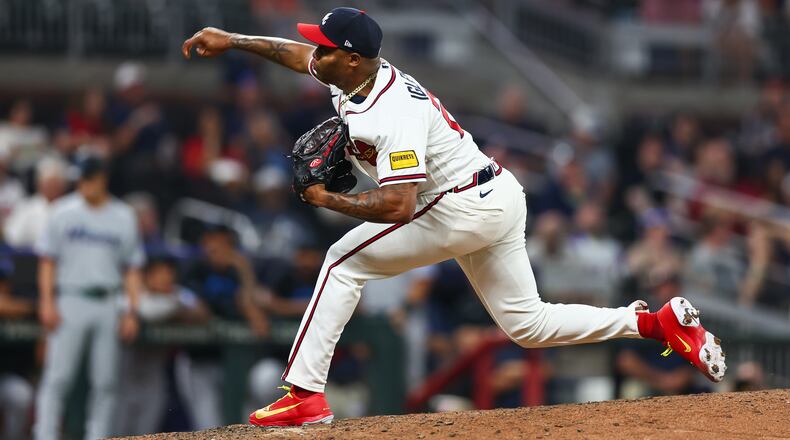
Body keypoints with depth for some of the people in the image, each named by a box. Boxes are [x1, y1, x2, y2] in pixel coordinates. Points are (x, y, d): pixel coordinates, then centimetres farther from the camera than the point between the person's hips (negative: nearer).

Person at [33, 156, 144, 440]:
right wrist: (47, 303, -5)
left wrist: (132, 311, 2)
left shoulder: (123, 217, 8)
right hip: (70, 301, -2)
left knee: (105, 381, 1)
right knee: (57, 376, -9)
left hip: (108, 305, 2)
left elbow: (132, 268, 10)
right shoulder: (63, 212, 4)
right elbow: (47, 260, 5)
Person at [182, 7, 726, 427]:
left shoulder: (393, 115, -26)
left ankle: (306, 396, -10)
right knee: (528, 325, 12)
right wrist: (232, 40, 19)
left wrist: (329, 199, -23)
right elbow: (299, 54, 22)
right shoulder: (359, 73, 1)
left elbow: (398, 206, -34)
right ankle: (660, 322, 7)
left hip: (467, 208, -10)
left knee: (345, 260, -7)